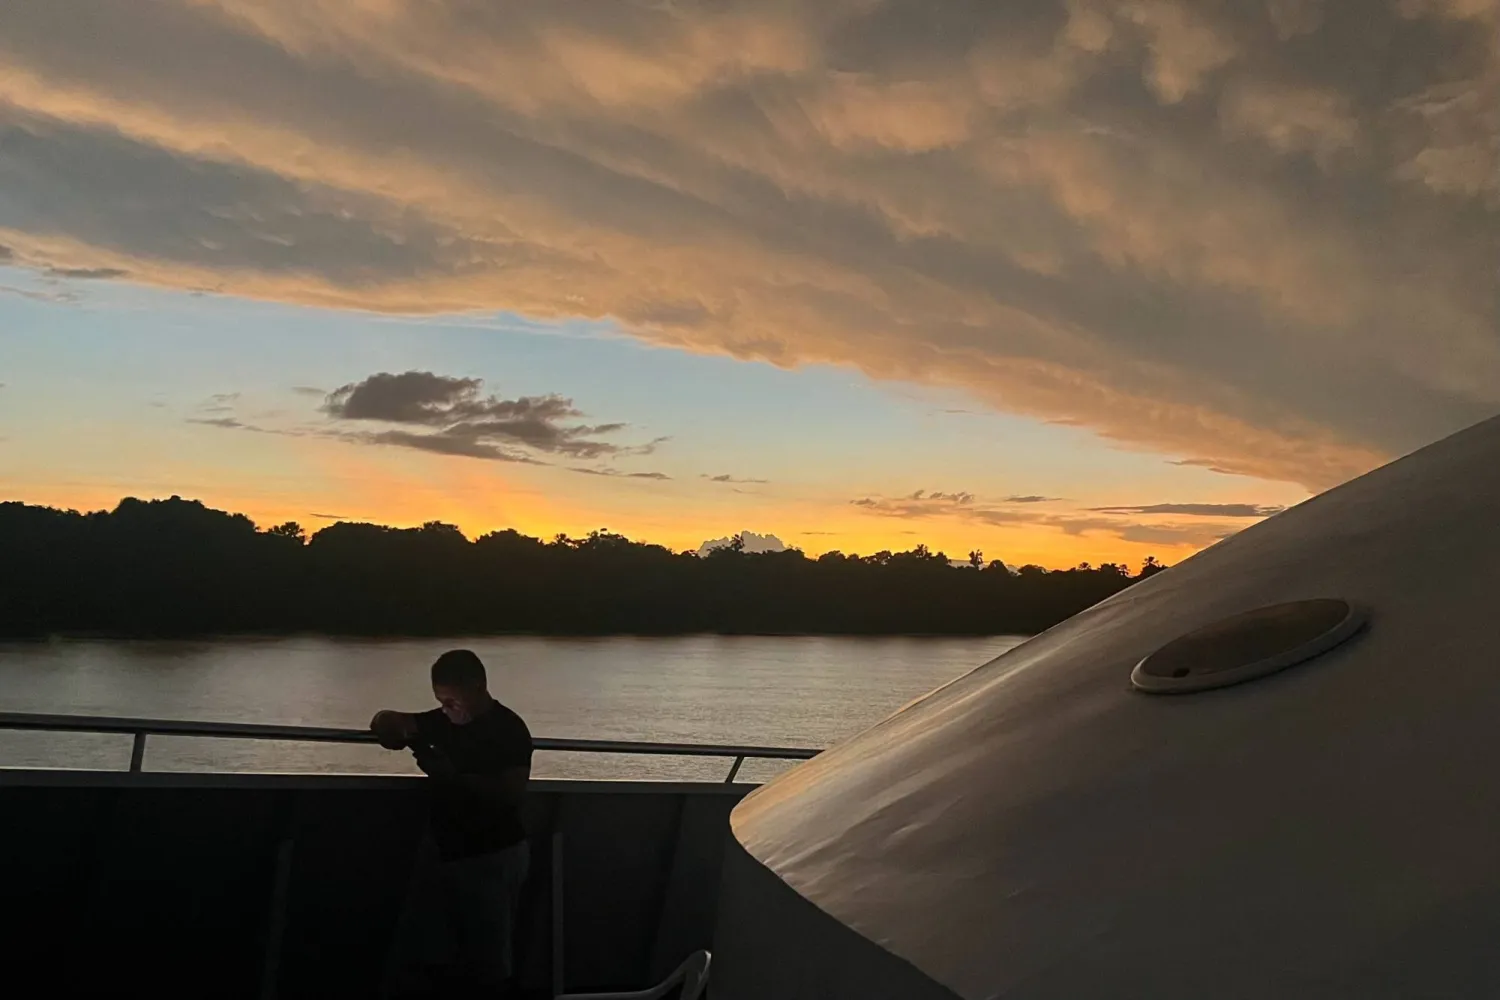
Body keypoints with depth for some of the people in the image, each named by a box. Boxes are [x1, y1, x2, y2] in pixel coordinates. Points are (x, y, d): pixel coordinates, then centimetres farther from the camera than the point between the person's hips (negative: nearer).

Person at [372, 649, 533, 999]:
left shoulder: (510, 730, -14)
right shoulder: (444, 720, 3)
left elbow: (511, 792, -25)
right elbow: (382, 722, 11)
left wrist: (453, 775, -32)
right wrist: (394, 726, -13)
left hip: (492, 856, -6)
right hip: (442, 848, 6)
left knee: (487, 961, 3)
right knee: (412, 952, 9)